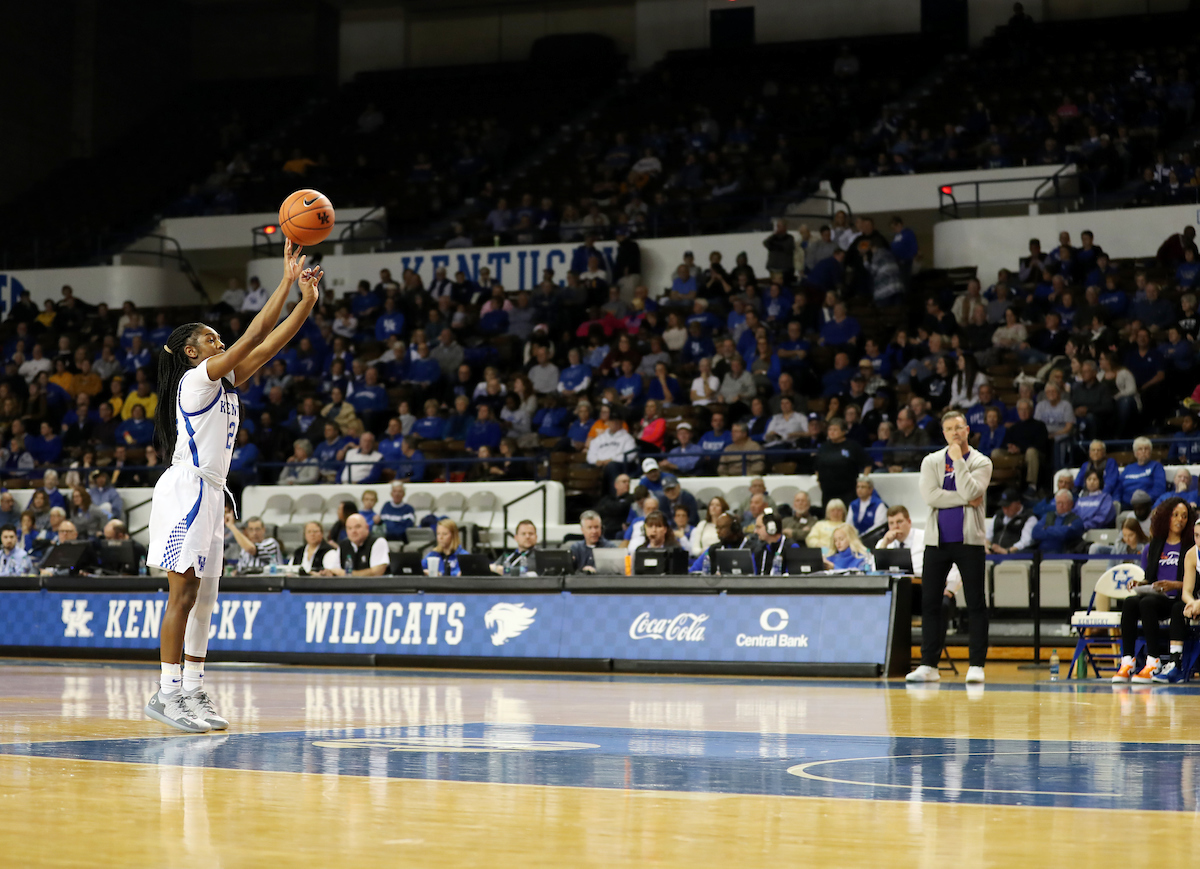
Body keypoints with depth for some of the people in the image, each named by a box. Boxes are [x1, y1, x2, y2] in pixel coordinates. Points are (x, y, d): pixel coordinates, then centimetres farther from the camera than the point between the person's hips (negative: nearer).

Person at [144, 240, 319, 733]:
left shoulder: (224, 382, 18)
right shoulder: (196, 378, -7)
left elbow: (268, 344, 13)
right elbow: (254, 336, -13)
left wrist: (307, 299, 5)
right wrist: (288, 281, -10)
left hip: (209, 492, 10)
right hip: (187, 488, -10)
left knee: (202, 598, 8)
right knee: (184, 594, -12)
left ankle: (192, 693, 10)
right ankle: (168, 693, -13)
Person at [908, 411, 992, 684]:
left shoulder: (981, 462, 1)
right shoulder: (931, 462, 7)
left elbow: (971, 492, -16)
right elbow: (930, 496, -8)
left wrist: (958, 460, -12)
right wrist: (965, 500, -10)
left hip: (969, 540, -2)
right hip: (937, 539, 2)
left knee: (976, 604, -3)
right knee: (930, 603, 0)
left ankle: (976, 665, 0)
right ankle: (928, 664, 4)